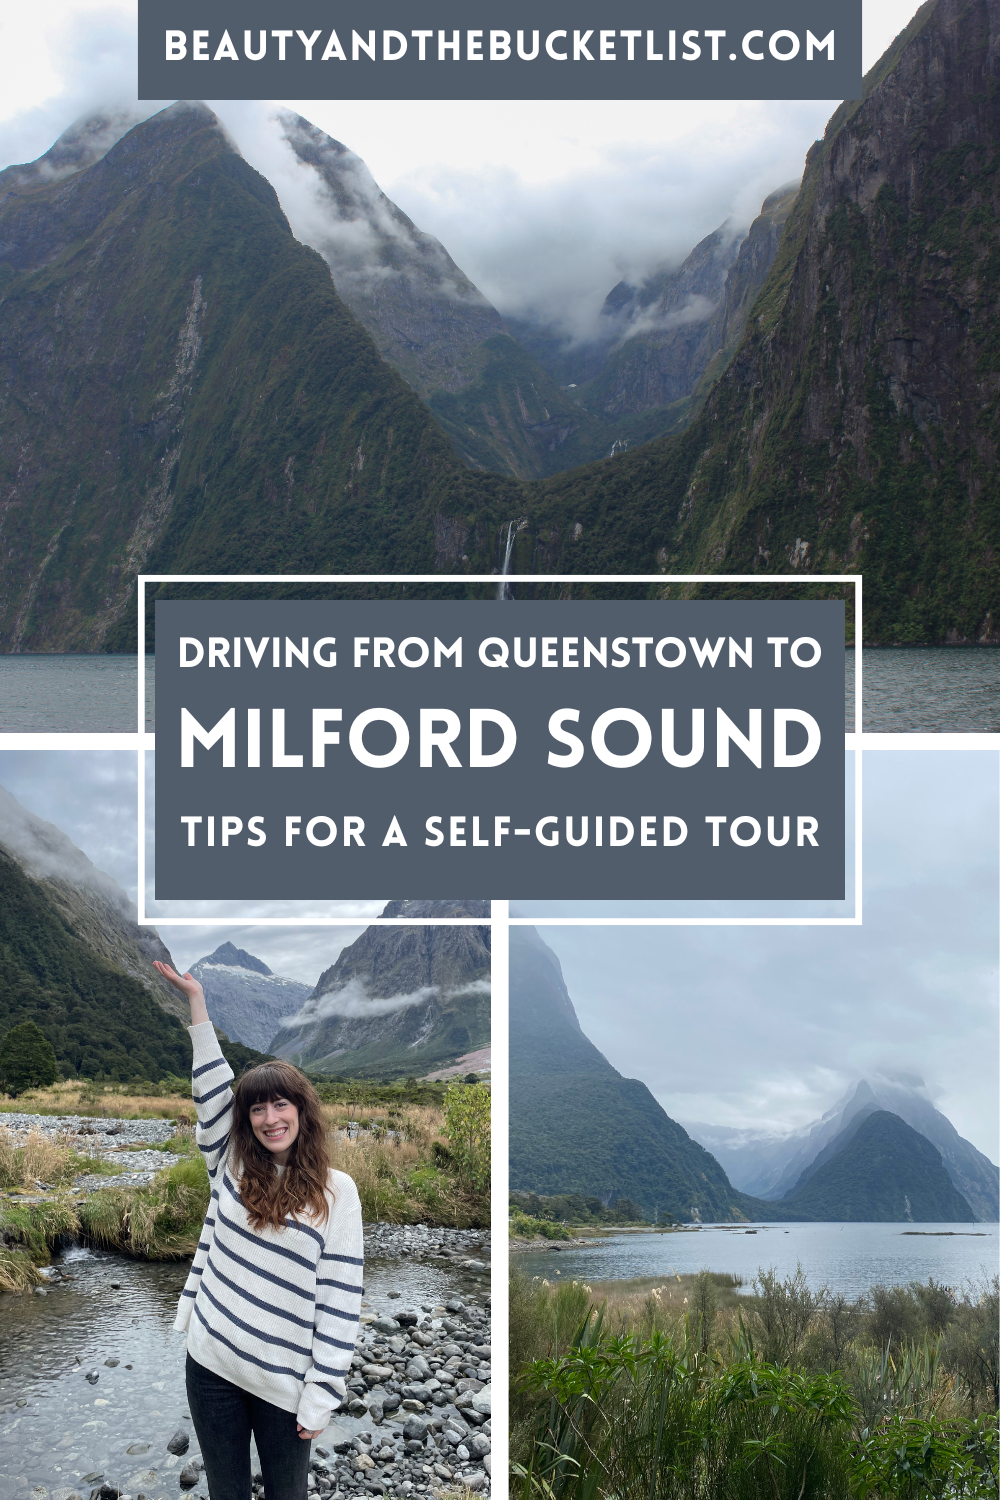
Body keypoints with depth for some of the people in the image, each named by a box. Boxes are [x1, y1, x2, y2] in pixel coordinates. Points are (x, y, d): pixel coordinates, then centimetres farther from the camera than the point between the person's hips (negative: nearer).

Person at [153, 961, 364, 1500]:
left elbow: (340, 1296, -6)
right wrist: (196, 999, -1)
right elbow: (212, 1088, 2)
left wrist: (322, 1392, -9)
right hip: (212, 1365, 3)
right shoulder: (232, 1167, 6)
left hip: (284, 1382, -3)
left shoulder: (336, 1190, -4)